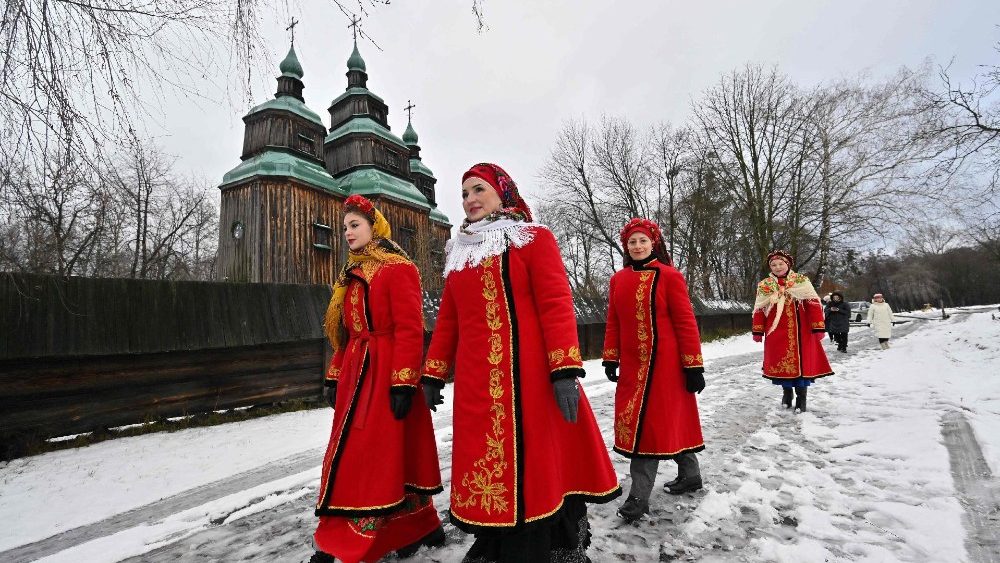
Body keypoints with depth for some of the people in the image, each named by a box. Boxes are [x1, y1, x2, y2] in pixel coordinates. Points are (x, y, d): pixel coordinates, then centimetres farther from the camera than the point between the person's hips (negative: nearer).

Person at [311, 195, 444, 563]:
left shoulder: (398, 270, -8)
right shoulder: (351, 275, 17)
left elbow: (409, 329, -15)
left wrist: (403, 382, -21)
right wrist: (334, 377, 17)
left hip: (386, 374, -9)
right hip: (356, 375, 9)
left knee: (385, 453, -1)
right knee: (352, 455, 13)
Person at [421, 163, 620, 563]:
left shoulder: (534, 239, 0)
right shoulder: (459, 252, 16)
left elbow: (556, 305, -10)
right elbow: (448, 319, 17)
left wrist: (565, 370, -18)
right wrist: (433, 375, 16)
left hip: (529, 375, -5)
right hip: (476, 382, 5)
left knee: (540, 461, 3)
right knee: (486, 465, 12)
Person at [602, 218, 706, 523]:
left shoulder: (669, 276, -7)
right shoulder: (618, 280, 7)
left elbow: (686, 322, -7)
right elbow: (613, 323, 12)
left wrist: (694, 366, -8)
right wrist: (610, 358, 10)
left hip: (664, 363, -5)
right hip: (632, 364, 5)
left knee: (651, 422, -4)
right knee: (670, 422, 15)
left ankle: (639, 496, 5)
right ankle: (690, 474, 35)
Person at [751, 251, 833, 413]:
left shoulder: (802, 281, 0)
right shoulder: (764, 286, 5)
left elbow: (814, 304, -4)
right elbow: (759, 310, 6)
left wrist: (818, 327, -10)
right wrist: (758, 331, 4)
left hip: (800, 332, -2)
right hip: (776, 333, 2)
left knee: (801, 362, 1)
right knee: (781, 363, 6)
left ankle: (801, 398, 15)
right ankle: (786, 393, 25)